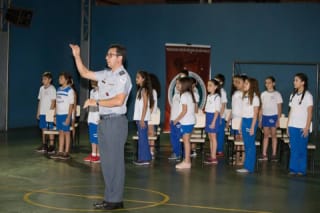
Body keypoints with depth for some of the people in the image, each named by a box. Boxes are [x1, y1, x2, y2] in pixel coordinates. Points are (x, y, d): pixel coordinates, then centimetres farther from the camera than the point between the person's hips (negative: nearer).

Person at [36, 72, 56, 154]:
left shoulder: (52, 89, -8)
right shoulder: (41, 88, 12)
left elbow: (53, 102, -10)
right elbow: (40, 101, 15)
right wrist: (38, 112, 13)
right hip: (42, 113, 7)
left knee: (50, 129, -3)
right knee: (43, 129, 10)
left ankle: (51, 147, -1)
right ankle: (44, 145, 18)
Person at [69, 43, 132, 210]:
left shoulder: (123, 77, -13)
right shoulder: (105, 74, 12)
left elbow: (119, 101, -22)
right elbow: (84, 73, 22)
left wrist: (96, 102, -17)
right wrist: (77, 56, 14)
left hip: (116, 121, -9)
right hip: (103, 121, 9)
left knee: (115, 161, -3)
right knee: (106, 161, 13)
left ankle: (116, 200, 6)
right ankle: (109, 198, 22)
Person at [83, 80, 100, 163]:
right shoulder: (92, 91, 15)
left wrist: (100, 118, -18)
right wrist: (89, 117, 17)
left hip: (98, 119, -8)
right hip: (91, 118, 8)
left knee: (97, 137, -4)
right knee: (92, 137, 9)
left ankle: (98, 155, 2)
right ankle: (93, 154, 13)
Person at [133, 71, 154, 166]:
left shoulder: (144, 90, -11)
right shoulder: (140, 89, 15)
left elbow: (145, 105, -16)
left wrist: (142, 119, -19)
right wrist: (140, 119, 14)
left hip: (142, 118, -9)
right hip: (139, 118, 9)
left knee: (142, 138, -6)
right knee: (142, 138, 11)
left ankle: (144, 159, -3)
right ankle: (145, 158, 16)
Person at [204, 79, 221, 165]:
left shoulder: (217, 97, -12)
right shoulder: (208, 96, 12)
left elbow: (217, 111, -15)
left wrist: (213, 122, -18)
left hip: (214, 117, -8)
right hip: (208, 116, 8)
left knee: (213, 137, -5)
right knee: (210, 138, 10)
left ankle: (214, 158, -1)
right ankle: (211, 156, 16)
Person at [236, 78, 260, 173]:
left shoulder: (254, 97, -8)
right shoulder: (244, 96, 13)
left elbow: (255, 113, -10)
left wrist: (252, 127, -14)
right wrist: (241, 124, 12)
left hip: (251, 121, -7)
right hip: (244, 121, 7)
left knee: (250, 145, -3)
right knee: (246, 145, 9)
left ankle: (249, 167, -1)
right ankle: (247, 166, 14)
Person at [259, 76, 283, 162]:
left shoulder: (277, 94, -2)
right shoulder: (263, 94, 8)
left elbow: (279, 108, -3)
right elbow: (262, 107, 11)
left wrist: (278, 120, -9)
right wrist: (260, 119, 8)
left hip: (273, 116, -3)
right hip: (265, 116, 3)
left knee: (273, 135, 2)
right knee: (265, 135, 4)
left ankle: (274, 155, 6)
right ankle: (264, 154, 5)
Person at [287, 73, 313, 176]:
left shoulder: (307, 95, -5)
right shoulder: (293, 95, 11)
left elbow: (309, 113, -7)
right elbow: (291, 111, 13)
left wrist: (307, 127, -12)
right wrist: (288, 126, 8)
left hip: (302, 127, -5)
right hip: (292, 126, 5)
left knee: (301, 149, 0)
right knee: (293, 148, 5)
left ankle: (301, 170, 8)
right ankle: (293, 169, 11)